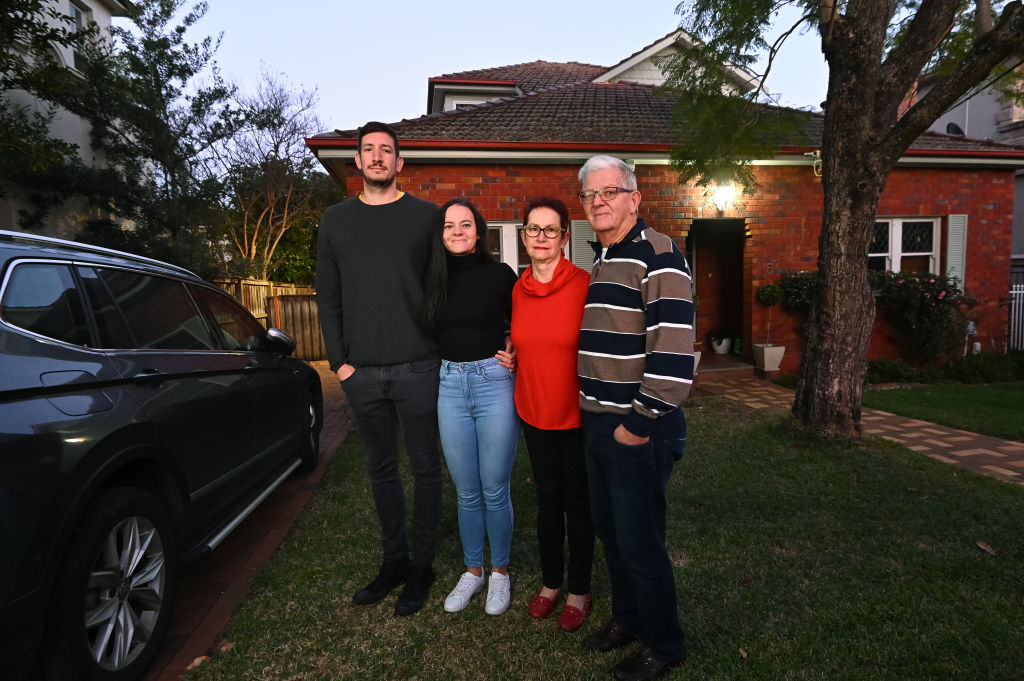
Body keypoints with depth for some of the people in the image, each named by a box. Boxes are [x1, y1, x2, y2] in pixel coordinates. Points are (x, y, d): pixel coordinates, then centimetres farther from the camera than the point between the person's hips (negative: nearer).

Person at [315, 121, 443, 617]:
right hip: (361, 371, 3)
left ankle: (422, 565, 24)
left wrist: (442, 347, -5)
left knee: (424, 467, 7)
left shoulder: (427, 215, 2)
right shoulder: (335, 220, 11)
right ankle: (394, 560, 31)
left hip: (417, 367, -3)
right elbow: (328, 297, 10)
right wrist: (339, 360, 3)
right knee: (381, 470, 14)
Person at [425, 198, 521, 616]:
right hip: (450, 386, 3)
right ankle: (472, 571, 32)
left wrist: (516, 356, -10)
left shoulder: (500, 275, -2)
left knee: (495, 490, 6)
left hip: (494, 382, -3)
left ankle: (499, 572, 28)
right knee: (466, 492, 13)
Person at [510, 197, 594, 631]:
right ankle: (550, 582, 37)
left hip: (578, 413, -4)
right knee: (547, 499, 17)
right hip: (534, 411, 4)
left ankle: (579, 591, 31)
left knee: (577, 501, 10)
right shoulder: (518, 291, 2)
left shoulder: (585, 285, -14)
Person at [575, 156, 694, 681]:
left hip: (638, 431, -8)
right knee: (608, 529, 19)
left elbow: (674, 346, -24)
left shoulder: (656, 253, -14)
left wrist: (642, 423, -20)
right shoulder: (602, 261, 14)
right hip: (597, 423, 9)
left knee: (639, 540, 5)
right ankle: (627, 619, 41)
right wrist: (596, 416, 17)